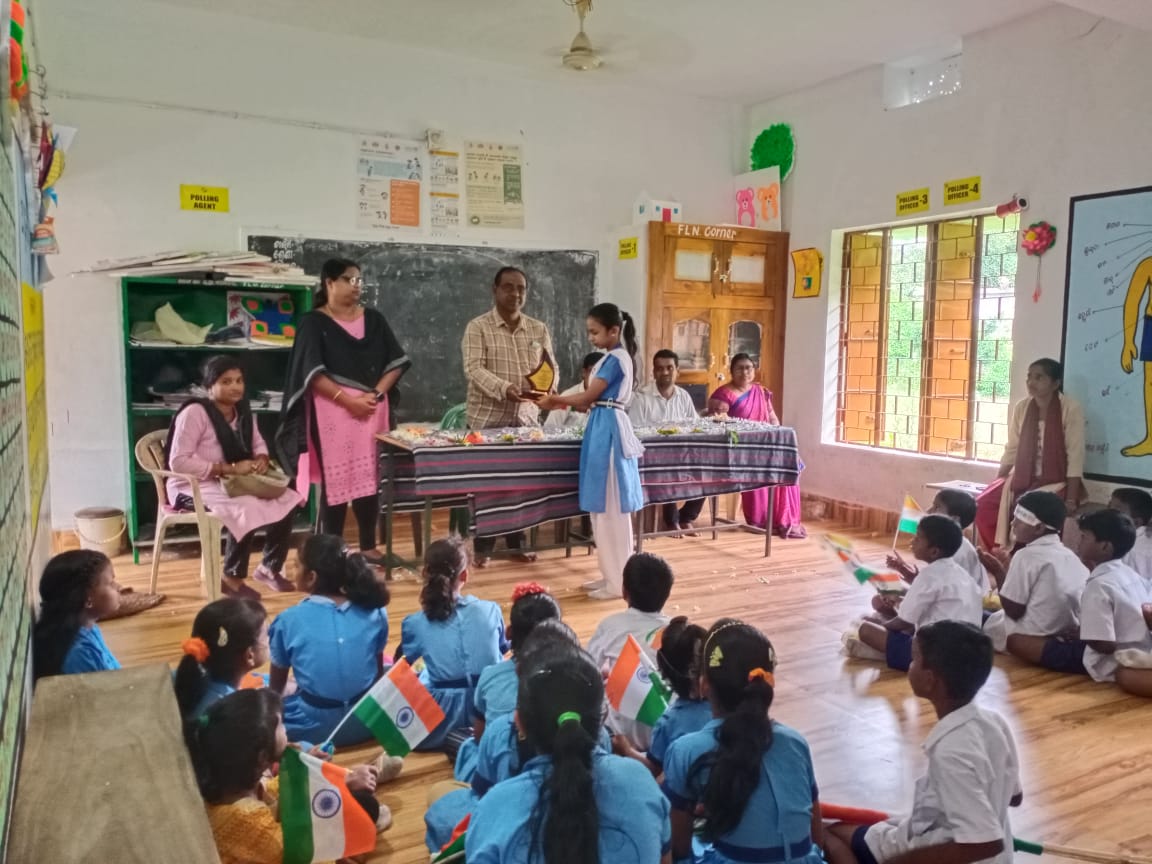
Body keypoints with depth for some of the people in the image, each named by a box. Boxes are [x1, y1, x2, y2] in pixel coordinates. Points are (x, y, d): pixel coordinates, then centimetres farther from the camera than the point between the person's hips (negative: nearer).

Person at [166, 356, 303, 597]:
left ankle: (269, 568, 6)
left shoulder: (242, 411, 5)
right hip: (193, 486, -7)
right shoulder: (194, 413, -18)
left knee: (287, 499, -11)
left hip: (235, 482, 7)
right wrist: (228, 469, -26)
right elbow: (178, 462, -22)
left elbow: (259, 444, 17)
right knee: (246, 508, -34)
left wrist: (261, 460, -9)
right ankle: (231, 578, -12)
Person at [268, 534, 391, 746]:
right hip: (366, 722, 2)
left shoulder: (289, 620, -11)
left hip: (315, 728, -2)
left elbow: (276, 688, 2)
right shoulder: (374, 612, -6)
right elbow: (378, 674, 6)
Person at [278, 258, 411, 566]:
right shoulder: (314, 323, -2)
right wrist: (347, 399, -17)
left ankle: (369, 547, 17)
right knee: (334, 479, -1)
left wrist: (376, 394, -8)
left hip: (372, 410, 4)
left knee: (370, 477, 6)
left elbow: (396, 363, 7)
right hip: (333, 410, -4)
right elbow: (312, 372, -10)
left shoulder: (374, 320, 10)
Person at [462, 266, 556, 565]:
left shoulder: (539, 330, 9)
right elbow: (473, 368, -16)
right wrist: (504, 388, -31)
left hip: (526, 419, 4)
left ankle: (516, 543, 21)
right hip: (487, 419, -4)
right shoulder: (478, 327, -4)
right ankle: (483, 547, 12)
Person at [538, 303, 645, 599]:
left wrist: (555, 400, -1)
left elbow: (589, 397, -14)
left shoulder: (616, 358, -14)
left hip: (608, 430, -10)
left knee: (612, 509, -4)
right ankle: (611, 575, 22)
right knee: (603, 508, 13)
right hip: (603, 429, 10)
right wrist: (567, 402, 3)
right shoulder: (612, 357, 16)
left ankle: (618, 582, 4)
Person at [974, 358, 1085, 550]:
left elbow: (1075, 457, -15)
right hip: (1022, 479, 5)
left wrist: (1070, 500, -19)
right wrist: (996, 487, 5)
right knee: (983, 506, -15)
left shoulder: (1071, 409, -12)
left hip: (1056, 483, -5)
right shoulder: (1021, 408, 3)